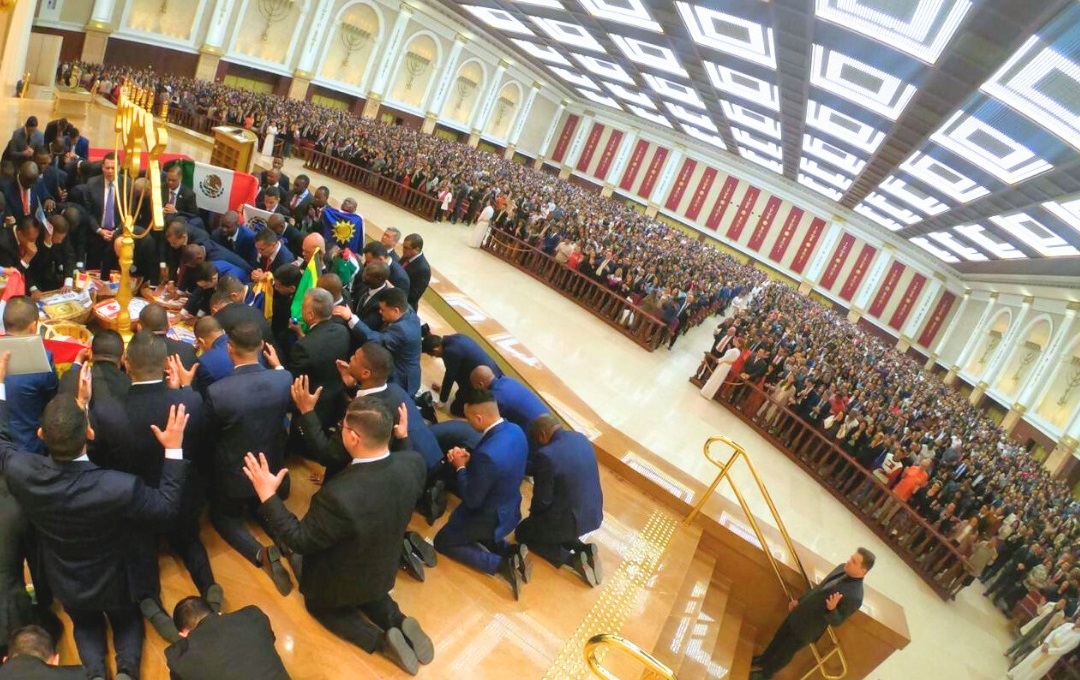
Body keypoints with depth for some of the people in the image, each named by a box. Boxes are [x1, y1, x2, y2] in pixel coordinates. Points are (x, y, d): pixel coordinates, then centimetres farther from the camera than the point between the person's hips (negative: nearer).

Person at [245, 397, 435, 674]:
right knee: (367, 593, 37)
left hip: (343, 583, -5)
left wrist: (267, 496, -23)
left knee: (318, 605, 28)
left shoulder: (339, 495, -45)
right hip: (384, 569, 5)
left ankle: (380, 640, 8)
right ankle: (399, 623, 12)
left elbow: (300, 541, -27)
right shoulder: (413, 463, -27)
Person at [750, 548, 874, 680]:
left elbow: (836, 621, -22)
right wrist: (799, 600, 13)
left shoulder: (854, 596, -31)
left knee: (783, 653, 16)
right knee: (778, 639, 26)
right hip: (798, 614, 6)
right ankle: (762, 661, 50)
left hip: (807, 629, -6)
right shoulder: (842, 569, -8)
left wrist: (831, 609, -43)